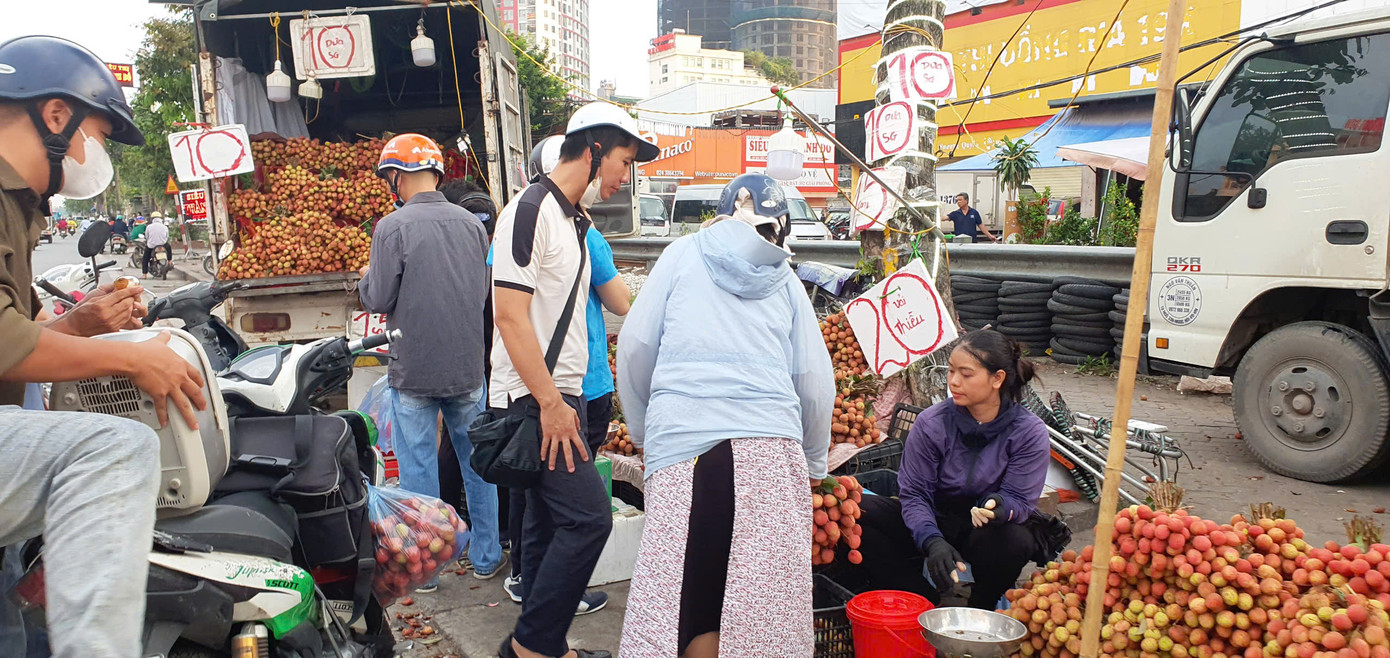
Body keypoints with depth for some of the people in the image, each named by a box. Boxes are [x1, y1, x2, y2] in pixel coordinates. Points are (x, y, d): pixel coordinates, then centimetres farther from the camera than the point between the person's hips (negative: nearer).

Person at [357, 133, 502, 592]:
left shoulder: (392, 227, -12)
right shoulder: (470, 223, 1)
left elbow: (378, 300, -9)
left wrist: (366, 278, 11)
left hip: (414, 370, -3)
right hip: (468, 365, 4)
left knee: (419, 468, 8)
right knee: (476, 460, 15)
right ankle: (485, 557, 26)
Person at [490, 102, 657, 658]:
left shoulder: (574, 220, 17)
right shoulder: (530, 210, -13)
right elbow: (510, 315, -19)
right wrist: (550, 403, -20)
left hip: (559, 394, 9)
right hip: (533, 397, -9)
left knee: (550, 522, 13)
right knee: (588, 515, -12)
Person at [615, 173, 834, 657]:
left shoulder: (683, 254, 13)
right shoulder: (785, 280, 17)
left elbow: (635, 345, 8)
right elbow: (815, 380, 13)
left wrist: (642, 428, 20)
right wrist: (814, 462, 25)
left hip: (681, 440, -1)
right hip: (771, 443, 2)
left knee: (694, 587, 4)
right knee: (767, 591, 9)